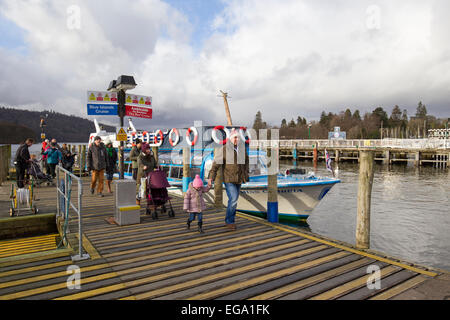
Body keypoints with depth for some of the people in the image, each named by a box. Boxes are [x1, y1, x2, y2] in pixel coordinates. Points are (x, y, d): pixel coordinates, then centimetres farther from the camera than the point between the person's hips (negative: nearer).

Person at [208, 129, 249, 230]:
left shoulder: (242, 148, 5)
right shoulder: (224, 149, -10)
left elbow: (246, 162, 18)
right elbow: (216, 163, -10)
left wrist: (246, 174, 15)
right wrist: (211, 177, -15)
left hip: (239, 180, 5)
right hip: (228, 180, -5)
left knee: (234, 200, 13)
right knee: (233, 199, -13)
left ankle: (230, 220, 27)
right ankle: (229, 221, 4)